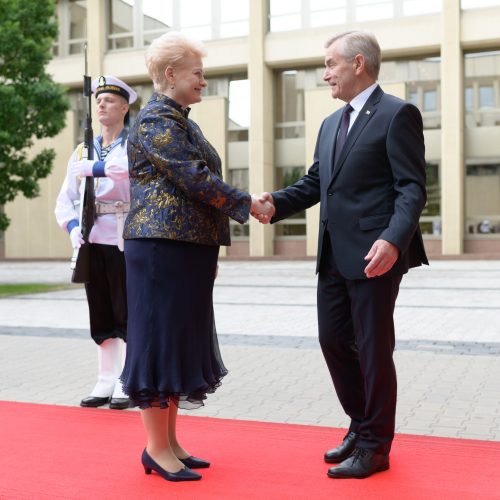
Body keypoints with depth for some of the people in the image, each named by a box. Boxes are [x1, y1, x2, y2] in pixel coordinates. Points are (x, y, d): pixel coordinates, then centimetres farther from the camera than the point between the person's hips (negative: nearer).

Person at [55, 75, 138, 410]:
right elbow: (66, 198, 9)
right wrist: (73, 226, -9)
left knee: (126, 314, 0)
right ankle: (106, 381, 18)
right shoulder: (83, 150, 15)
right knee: (100, 314, 9)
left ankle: (127, 385, 8)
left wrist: (94, 167, -22)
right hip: (93, 242, 5)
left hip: (125, 241, -5)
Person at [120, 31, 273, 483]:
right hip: (162, 248, -9)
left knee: (182, 341, 11)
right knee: (161, 340, -3)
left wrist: (210, 252, 19)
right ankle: (157, 448, 7)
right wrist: (248, 205, -8)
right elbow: (195, 179, -18)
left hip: (189, 249, 10)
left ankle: (170, 441, 20)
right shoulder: (156, 120, -10)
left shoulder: (181, 120, 19)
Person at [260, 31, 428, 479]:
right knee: (333, 340, 13)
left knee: (373, 348, 2)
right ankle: (362, 425, 32)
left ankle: (375, 445, 18)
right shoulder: (331, 124, 18)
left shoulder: (397, 114, -6)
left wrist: (393, 240, -27)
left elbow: (412, 188, -13)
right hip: (334, 255, 8)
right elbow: (315, 183, 18)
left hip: (375, 255, -8)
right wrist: (277, 202, 1)